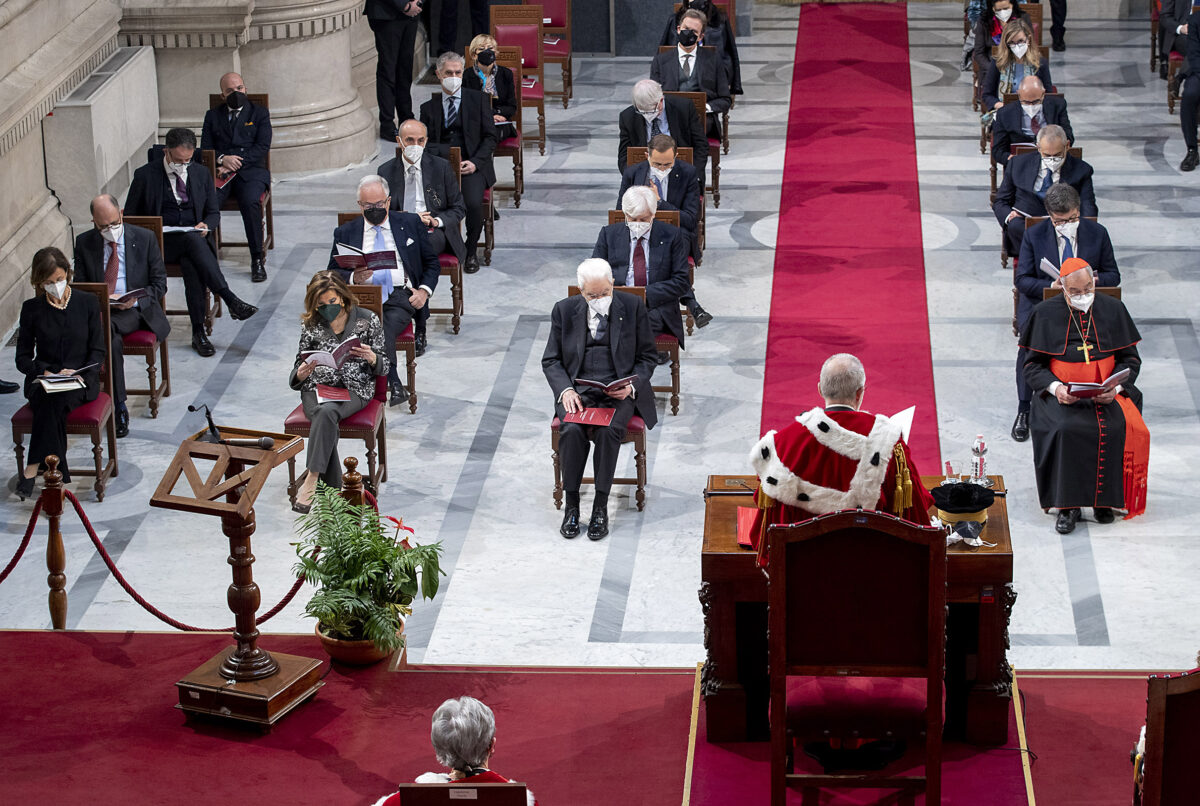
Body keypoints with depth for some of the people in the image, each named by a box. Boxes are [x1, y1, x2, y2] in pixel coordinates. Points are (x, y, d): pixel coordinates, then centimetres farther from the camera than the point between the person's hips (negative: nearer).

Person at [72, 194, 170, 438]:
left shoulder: (145, 239, 3)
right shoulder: (84, 243, 8)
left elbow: (159, 284, 3)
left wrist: (136, 299, -17)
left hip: (135, 310, -2)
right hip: (97, 309, 2)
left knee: (109, 327, -35)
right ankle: (119, 407, -29)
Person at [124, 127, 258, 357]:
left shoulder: (201, 173, 11)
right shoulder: (145, 175, 2)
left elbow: (213, 212, 15)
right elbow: (130, 216, 5)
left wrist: (206, 225, -9)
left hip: (195, 238, 2)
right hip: (162, 243, -2)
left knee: (191, 264, -34)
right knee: (192, 240, -36)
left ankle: (198, 332, -34)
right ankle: (231, 301, -41)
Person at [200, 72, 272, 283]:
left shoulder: (259, 113, 13)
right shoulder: (213, 116, 19)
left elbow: (262, 147, 0)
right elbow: (205, 149, 11)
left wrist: (236, 165, -12)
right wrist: (222, 159, -12)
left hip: (250, 171, -2)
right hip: (219, 172, 2)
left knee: (250, 202, -34)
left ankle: (257, 260, -25)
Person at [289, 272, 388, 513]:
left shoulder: (368, 320, 4)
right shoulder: (310, 325, 8)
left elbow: (383, 367, 6)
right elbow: (299, 369, 14)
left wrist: (371, 358, -17)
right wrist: (301, 374, -10)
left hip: (354, 388, -2)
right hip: (317, 387, 2)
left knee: (327, 412, -35)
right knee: (324, 415, -34)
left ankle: (311, 480, -36)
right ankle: (333, 488, -34)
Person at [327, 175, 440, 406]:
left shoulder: (410, 223, 16)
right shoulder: (345, 233, 17)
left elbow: (432, 263, 19)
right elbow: (332, 273, 12)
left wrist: (424, 290, 0)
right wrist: (353, 278, -10)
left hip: (401, 295, 0)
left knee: (388, 325, -35)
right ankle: (394, 385, -41)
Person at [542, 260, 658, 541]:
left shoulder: (633, 307, 3)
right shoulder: (564, 310, 6)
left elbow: (647, 357, 7)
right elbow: (551, 360, 9)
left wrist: (632, 387, -12)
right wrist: (565, 390, -10)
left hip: (620, 391, -1)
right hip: (578, 391, 1)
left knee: (608, 431, -31)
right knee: (572, 430, -29)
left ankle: (601, 506, -22)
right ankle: (571, 505, -18)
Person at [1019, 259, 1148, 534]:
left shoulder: (1113, 309, 5)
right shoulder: (1046, 313, 2)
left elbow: (1131, 359, 8)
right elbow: (1033, 365, 3)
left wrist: (1115, 387, -12)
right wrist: (1055, 387, -16)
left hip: (1106, 394, 1)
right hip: (1062, 394, -1)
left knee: (1118, 428, -31)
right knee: (1066, 429, -34)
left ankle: (1104, 499, -13)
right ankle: (1068, 505, -22)